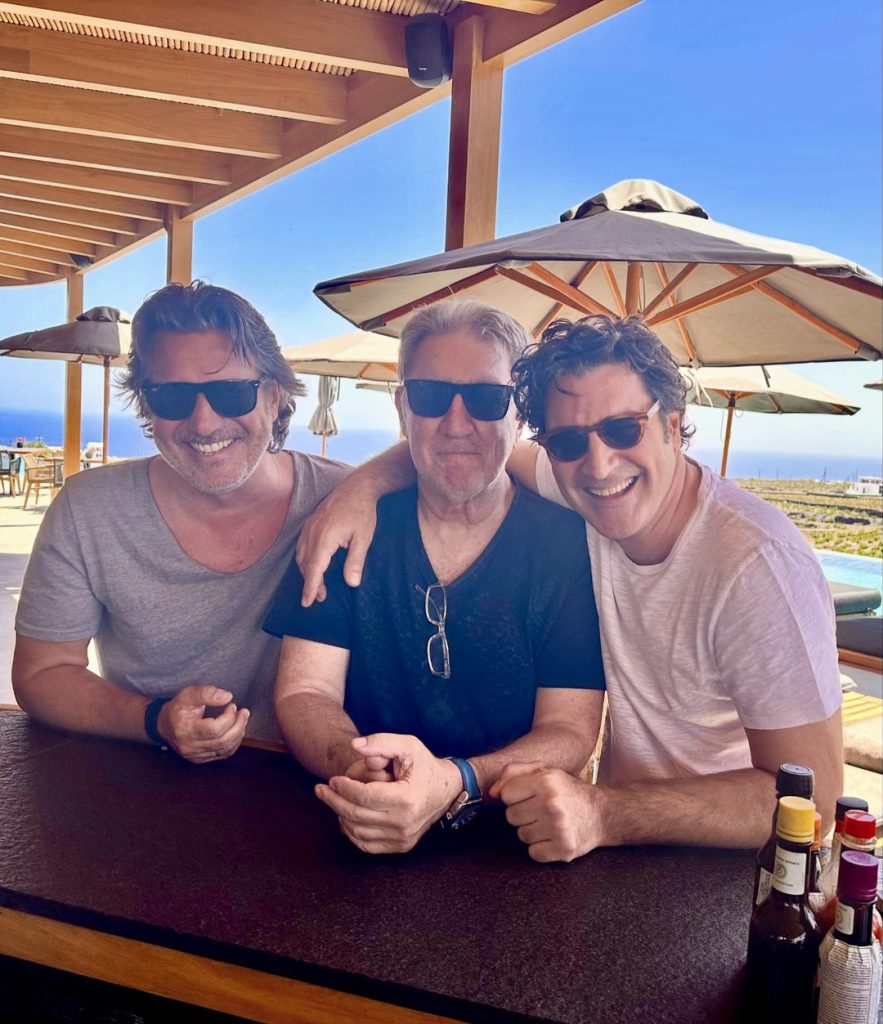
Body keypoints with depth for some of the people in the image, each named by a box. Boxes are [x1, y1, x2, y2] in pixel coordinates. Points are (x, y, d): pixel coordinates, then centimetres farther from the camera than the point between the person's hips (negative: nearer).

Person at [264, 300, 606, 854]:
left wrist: (453, 784, -28)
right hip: (363, 835, 2)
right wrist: (357, 766, -25)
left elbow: (569, 730, -9)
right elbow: (304, 691, -4)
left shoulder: (571, 543, -6)